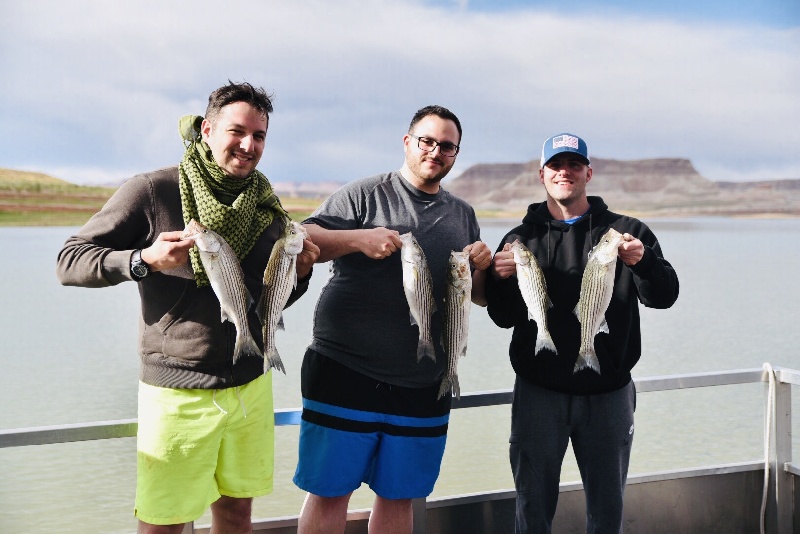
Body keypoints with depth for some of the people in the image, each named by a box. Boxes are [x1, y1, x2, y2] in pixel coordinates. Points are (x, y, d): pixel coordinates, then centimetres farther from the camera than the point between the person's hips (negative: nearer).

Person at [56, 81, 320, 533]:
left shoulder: (268, 208, 6)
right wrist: (143, 260, -25)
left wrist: (299, 272, -6)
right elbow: (70, 262, -10)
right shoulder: (152, 192, -10)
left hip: (252, 387, 5)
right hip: (178, 393, -4)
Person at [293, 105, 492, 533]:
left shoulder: (463, 216, 15)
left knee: (398, 496, 15)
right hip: (346, 374, -4)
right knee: (329, 493, 2)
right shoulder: (364, 194, -1)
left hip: (422, 386, 5)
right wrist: (358, 239, -24)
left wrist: (482, 268, -2)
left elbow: (478, 296, 19)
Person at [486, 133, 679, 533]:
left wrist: (643, 262, -27)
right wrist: (500, 280, -20)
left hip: (608, 392, 0)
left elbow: (663, 297, -6)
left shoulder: (626, 232, 5)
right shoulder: (522, 238, 6)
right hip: (539, 391, 0)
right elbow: (504, 318, 1)